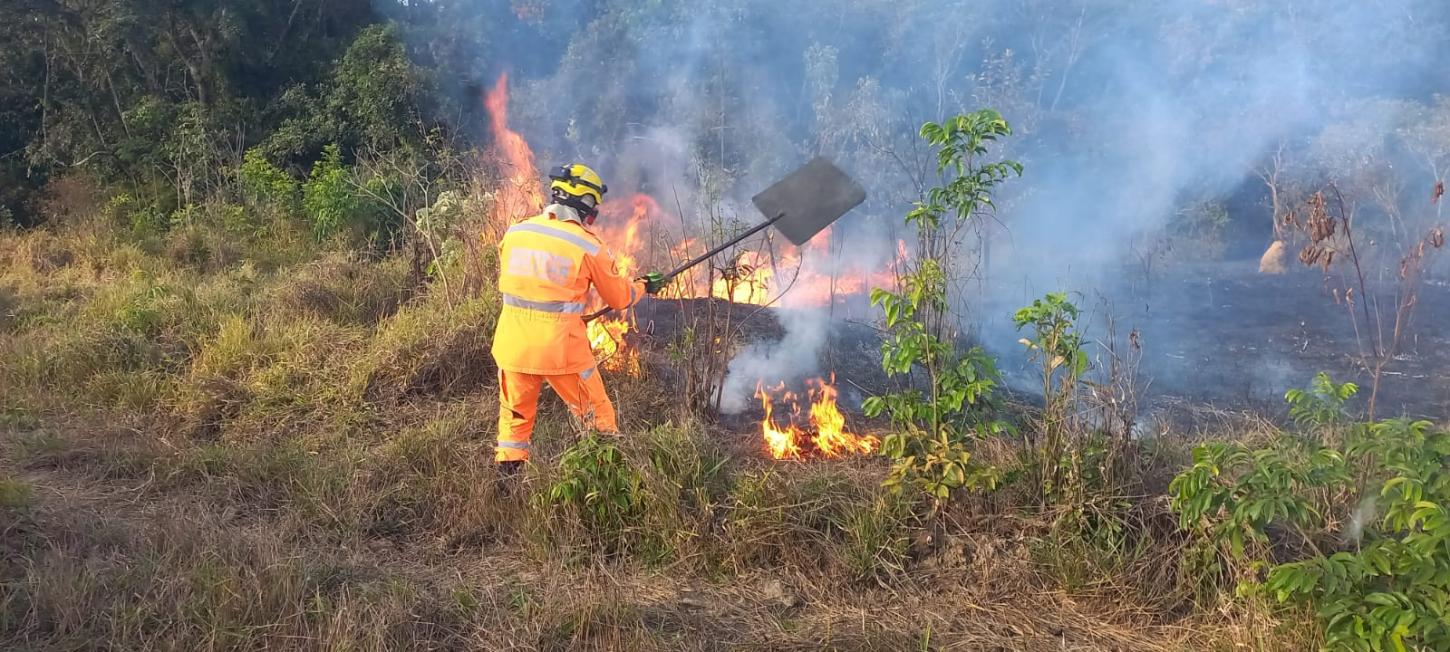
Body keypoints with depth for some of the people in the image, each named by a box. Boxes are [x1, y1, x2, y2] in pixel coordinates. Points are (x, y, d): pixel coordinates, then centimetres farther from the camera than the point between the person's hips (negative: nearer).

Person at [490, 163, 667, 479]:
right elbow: (619, 298, 3)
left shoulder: (515, 233, 2)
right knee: (597, 414, 14)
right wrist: (643, 286, 24)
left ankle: (507, 473, 23)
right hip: (562, 349, -3)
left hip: (514, 346, 4)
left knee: (515, 415, 19)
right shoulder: (588, 246, -8)